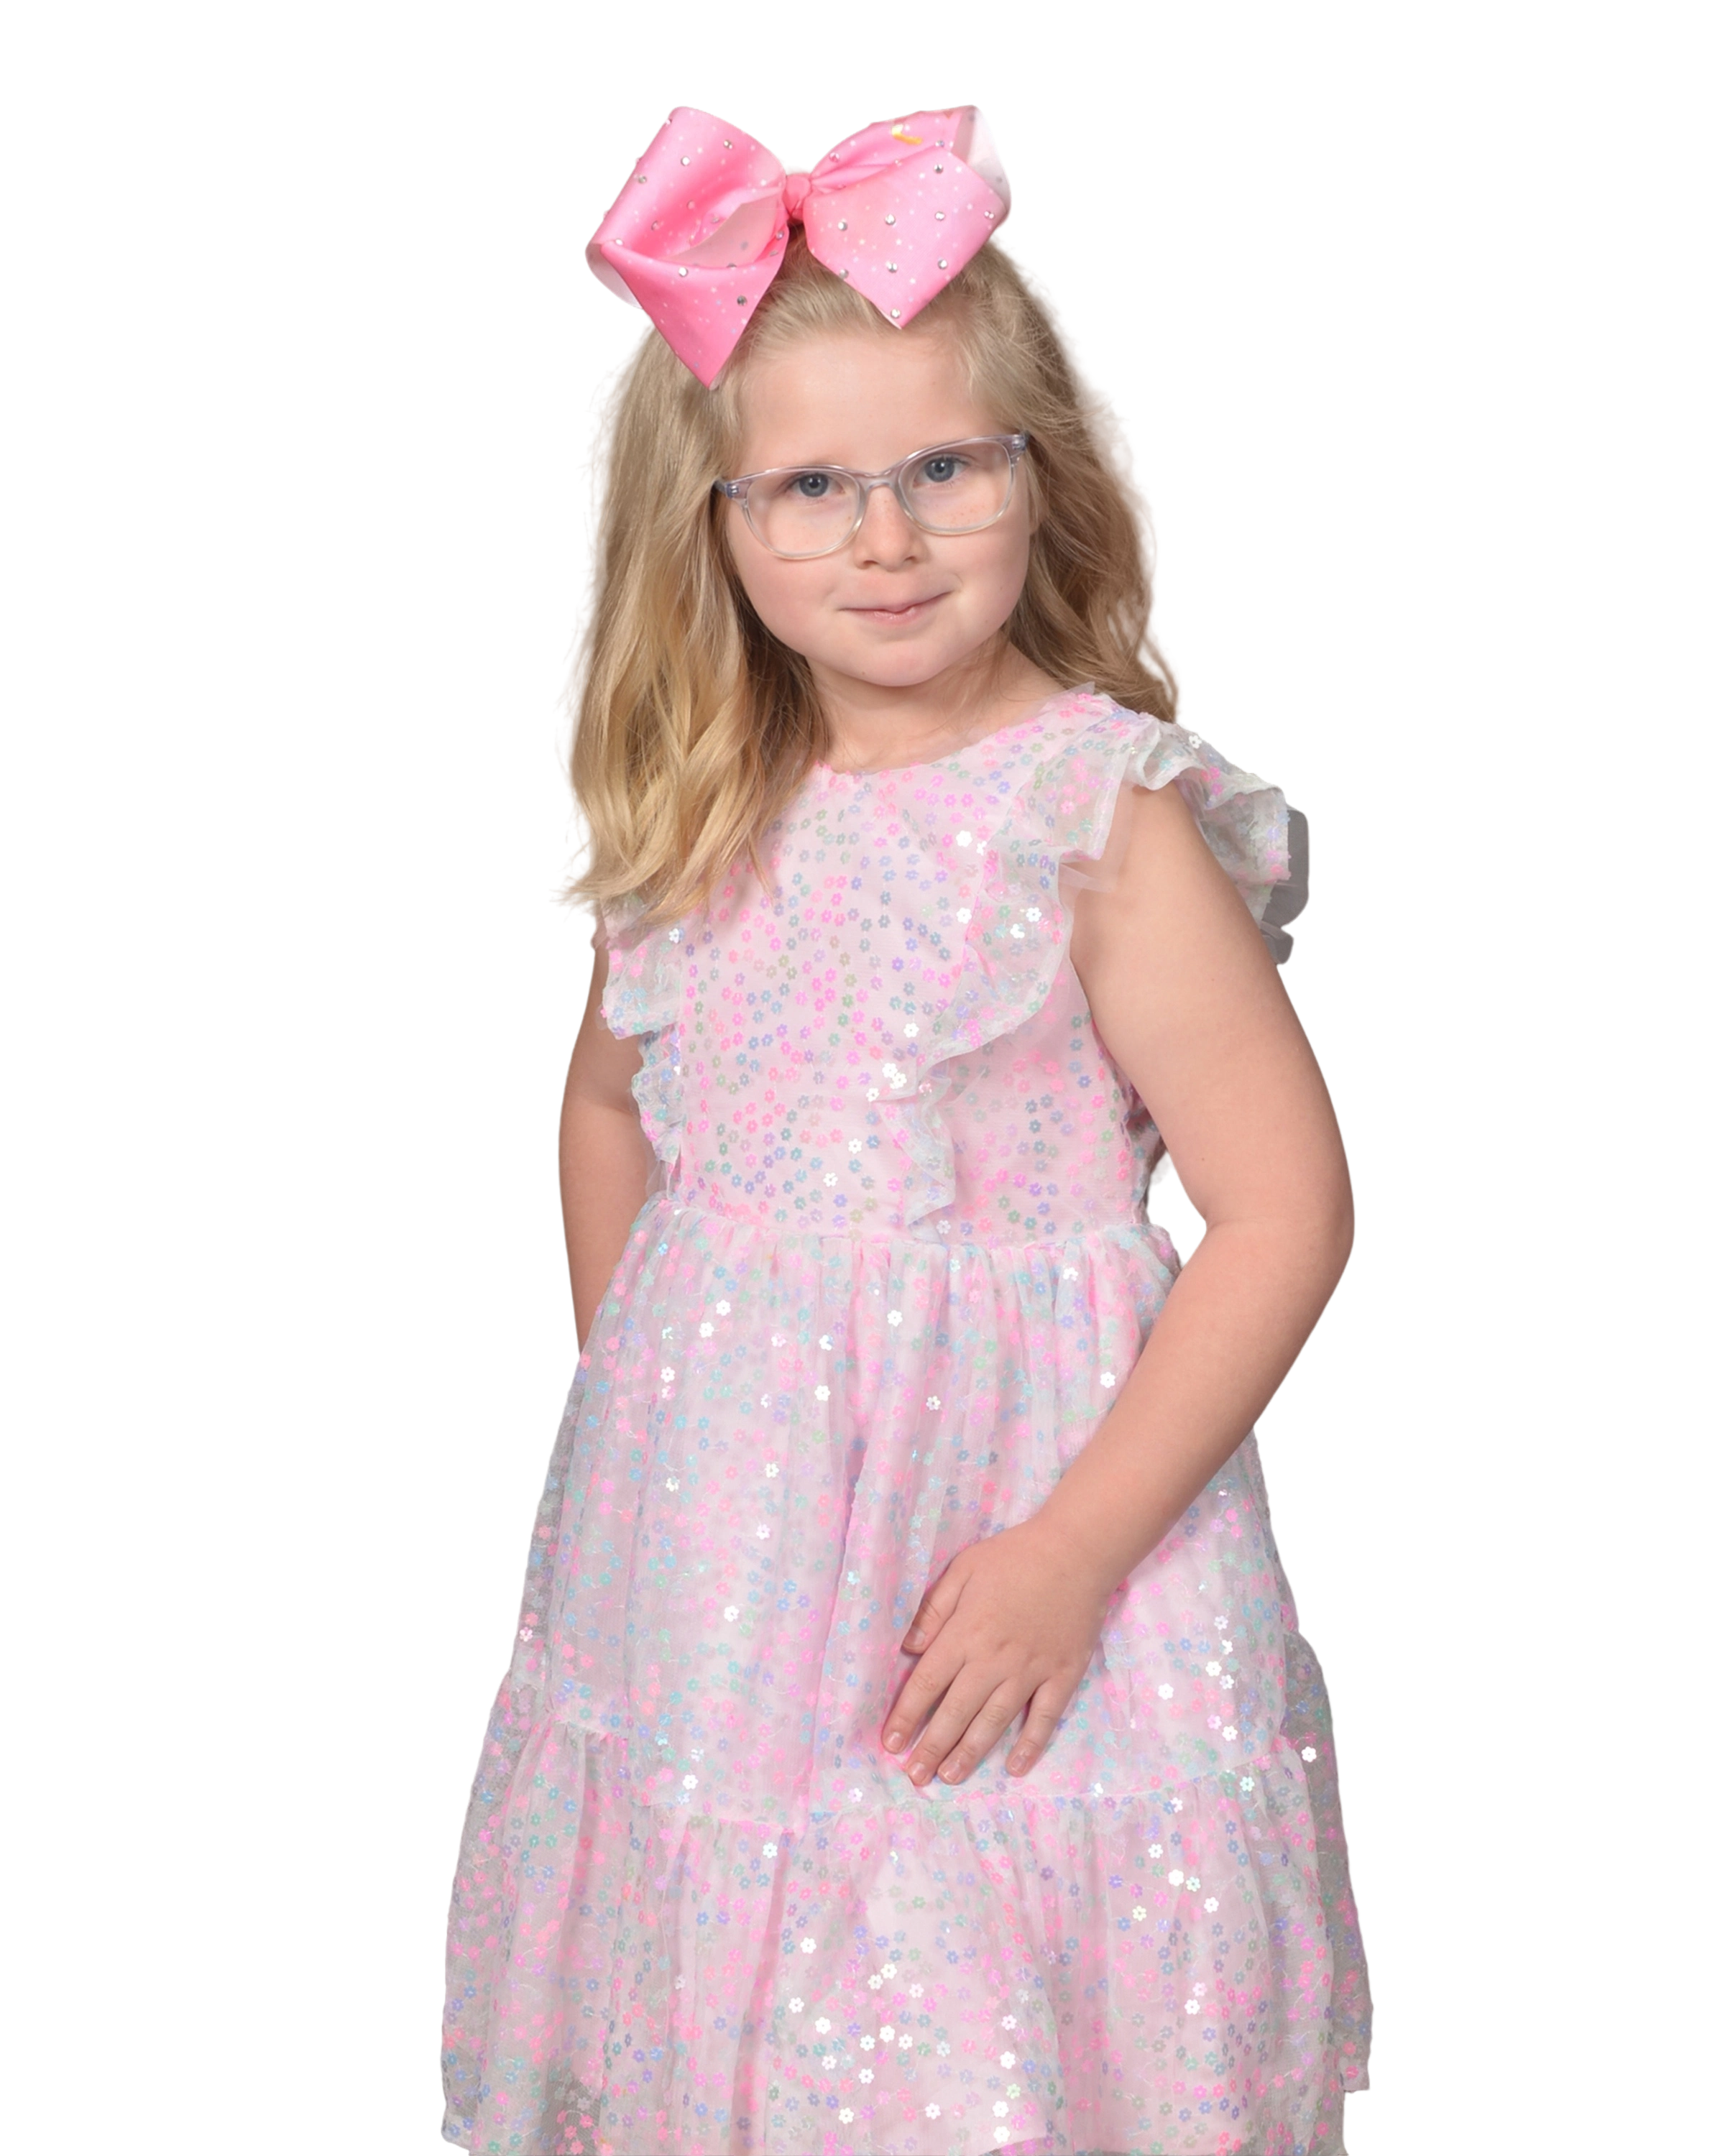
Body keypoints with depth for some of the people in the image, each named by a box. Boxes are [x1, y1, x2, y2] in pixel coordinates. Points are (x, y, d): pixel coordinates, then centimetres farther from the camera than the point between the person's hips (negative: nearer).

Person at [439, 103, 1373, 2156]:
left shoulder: (1107, 819, -16)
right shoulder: (699, 813, 2)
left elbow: (1285, 1213, -17)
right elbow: (610, 1107, 18)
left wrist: (1074, 1551, -19)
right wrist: (626, 1403, 11)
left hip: (1003, 1522, -5)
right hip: (709, 1533, 5)